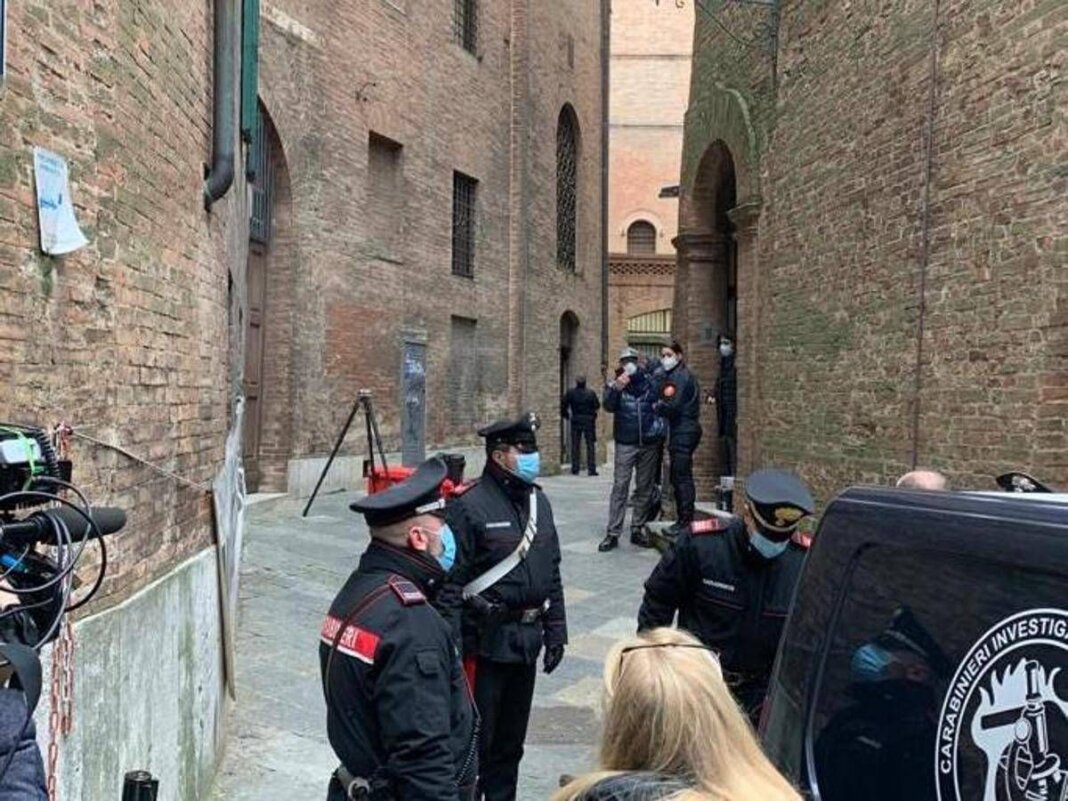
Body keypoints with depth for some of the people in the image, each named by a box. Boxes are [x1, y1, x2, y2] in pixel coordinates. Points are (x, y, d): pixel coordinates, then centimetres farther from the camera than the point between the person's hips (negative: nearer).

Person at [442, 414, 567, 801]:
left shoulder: (538, 500, 8)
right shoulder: (468, 505, -15)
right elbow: (450, 581, -16)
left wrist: (555, 631, 11)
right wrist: (454, 647, -17)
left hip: (527, 639, 7)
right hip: (486, 641, -7)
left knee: (511, 740, 19)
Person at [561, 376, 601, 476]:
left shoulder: (570, 393, -5)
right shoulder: (591, 393, -8)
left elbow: (563, 405, -4)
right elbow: (597, 405, -5)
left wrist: (565, 415, 12)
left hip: (576, 421, 1)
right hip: (589, 421, -1)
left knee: (575, 445, 9)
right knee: (590, 445, 4)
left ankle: (575, 469, 8)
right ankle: (591, 469, -1)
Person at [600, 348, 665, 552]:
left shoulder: (649, 382, 7)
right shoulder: (614, 384, 0)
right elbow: (608, 406, -17)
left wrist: (659, 426, 0)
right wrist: (616, 389, -34)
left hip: (649, 443, 3)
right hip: (625, 443, -3)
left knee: (645, 488, 8)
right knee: (620, 487, -6)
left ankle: (638, 530, 18)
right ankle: (613, 533, -6)